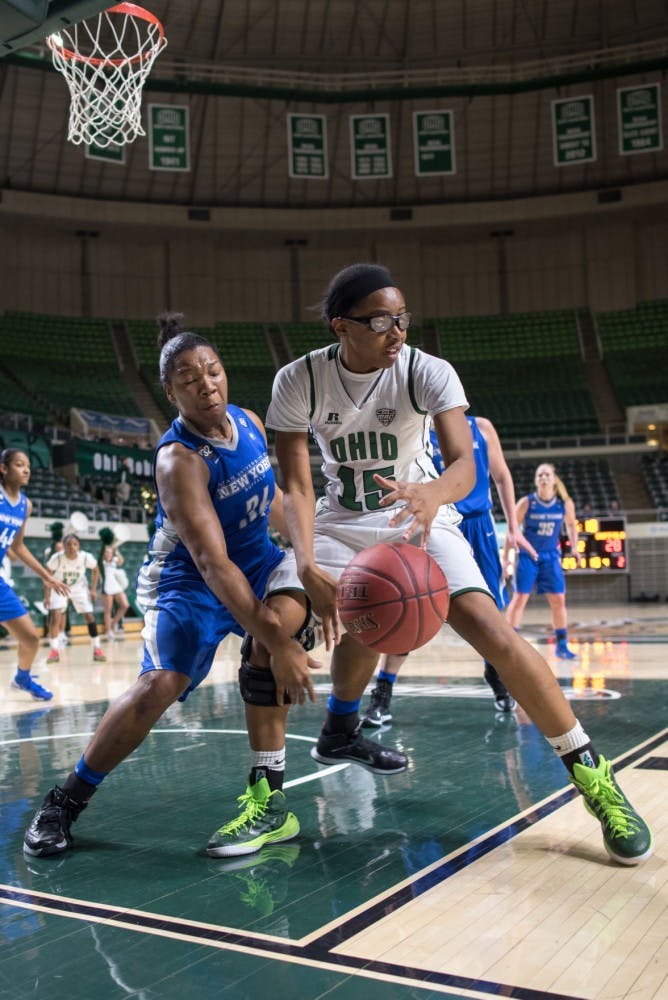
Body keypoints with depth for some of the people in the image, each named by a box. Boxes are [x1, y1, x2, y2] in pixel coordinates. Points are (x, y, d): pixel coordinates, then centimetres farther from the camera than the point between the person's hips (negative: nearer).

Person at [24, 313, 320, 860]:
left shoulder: (249, 422, -5)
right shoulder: (178, 459, -27)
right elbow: (212, 563, -36)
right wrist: (277, 644, -42)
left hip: (256, 558, 6)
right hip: (189, 577, -6)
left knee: (280, 620, -27)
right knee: (161, 682, -24)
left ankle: (267, 796, -15)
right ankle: (66, 800, -1)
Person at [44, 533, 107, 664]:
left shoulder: (86, 557, -25)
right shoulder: (57, 558, -28)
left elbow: (95, 570, -4)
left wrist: (93, 589, -7)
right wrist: (47, 596, -15)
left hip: (79, 588, 1)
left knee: (89, 616, -7)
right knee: (55, 616, -16)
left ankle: (96, 650, 5)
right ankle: (54, 651, -2)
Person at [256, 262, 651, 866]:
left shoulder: (429, 373, -20)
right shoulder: (298, 382, -16)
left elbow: (466, 461, -31)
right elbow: (296, 485, -18)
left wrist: (435, 492, -56)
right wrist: (308, 567, -35)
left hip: (422, 517, -2)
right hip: (342, 520, 2)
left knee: (495, 635, -19)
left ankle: (590, 773, -4)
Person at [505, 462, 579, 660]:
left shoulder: (565, 504, -7)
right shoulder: (526, 503, -14)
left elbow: (571, 524, 13)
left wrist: (574, 546, 2)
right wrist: (505, 557, -7)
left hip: (550, 557, 2)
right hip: (527, 556, -2)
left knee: (558, 600, 0)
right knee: (519, 599, -3)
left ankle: (562, 646, 10)